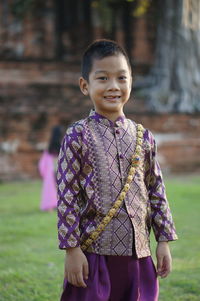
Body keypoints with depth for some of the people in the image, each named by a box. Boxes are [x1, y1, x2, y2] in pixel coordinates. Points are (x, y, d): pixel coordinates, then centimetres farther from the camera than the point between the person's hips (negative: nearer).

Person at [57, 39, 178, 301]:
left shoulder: (143, 137, 8)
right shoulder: (78, 136, -4)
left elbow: (156, 191, 12)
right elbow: (67, 196, -6)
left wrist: (164, 240, 9)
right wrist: (71, 249, -9)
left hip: (138, 253, 4)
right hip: (94, 253, -4)